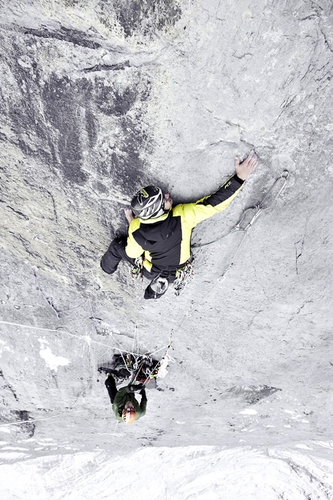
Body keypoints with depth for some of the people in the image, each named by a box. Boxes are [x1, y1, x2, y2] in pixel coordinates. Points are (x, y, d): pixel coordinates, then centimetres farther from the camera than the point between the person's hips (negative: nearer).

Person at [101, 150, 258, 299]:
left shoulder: (136, 230, -35)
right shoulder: (182, 216, -40)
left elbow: (131, 253, -13)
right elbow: (216, 202, -35)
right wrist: (240, 177, -30)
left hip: (151, 271, 0)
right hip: (177, 271, 1)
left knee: (117, 245, 23)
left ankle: (107, 267, 52)